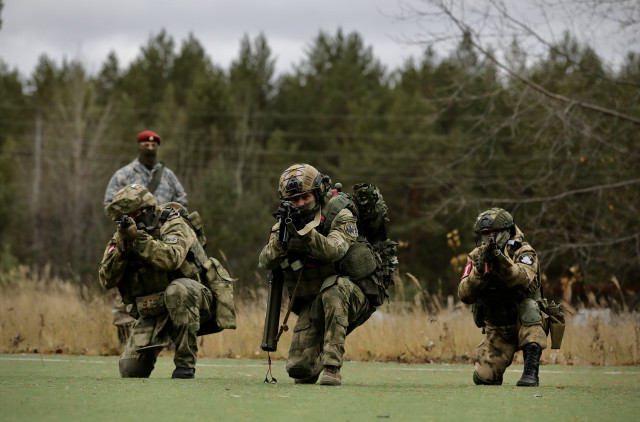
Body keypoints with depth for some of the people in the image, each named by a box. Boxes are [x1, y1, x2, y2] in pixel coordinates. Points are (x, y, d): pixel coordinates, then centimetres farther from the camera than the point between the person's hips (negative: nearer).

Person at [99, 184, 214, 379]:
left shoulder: (173, 226, -11)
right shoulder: (122, 235, 5)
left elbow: (171, 259, -32)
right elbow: (106, 280, -4)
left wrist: (138, 238, -33)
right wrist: (121, 247, -18)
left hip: (187, 301, -4)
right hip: (153, 314, 4)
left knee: (177, 289, -40)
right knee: (130, 369, -13)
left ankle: (185, 362, -28)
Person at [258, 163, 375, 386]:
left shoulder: (339, 217, -9)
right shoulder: (284, 223, 4)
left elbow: (332, 251, -28)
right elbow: (266, 263, -8)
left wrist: (303, 227, -38)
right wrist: (282, 234, -25)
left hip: (349, 299, -4)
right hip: (311, 306, 4)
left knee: (333, 287, -40)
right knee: (299, 369, -12)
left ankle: (332, 366, -35)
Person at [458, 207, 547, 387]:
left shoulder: (524, 253, -11)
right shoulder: (476, 256, -2)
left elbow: (522, 279, -33)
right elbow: (465, 295, -13)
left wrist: (500, 258, -47)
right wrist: (480, 269, -28)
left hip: (525, 324, -3)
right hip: (496, 331, 3)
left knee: (528, 305, -36)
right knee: (483, 378, -14)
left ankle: (531, 371, -35)